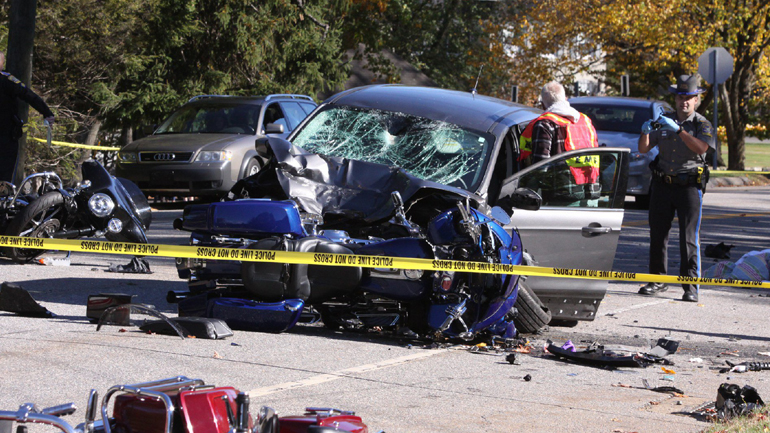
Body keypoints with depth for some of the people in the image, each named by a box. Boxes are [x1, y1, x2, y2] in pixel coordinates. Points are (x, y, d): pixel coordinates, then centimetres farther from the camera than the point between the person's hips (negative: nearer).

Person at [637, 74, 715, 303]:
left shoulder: (702, 124, 1)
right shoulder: (664, 121, 12)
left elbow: (701, 148, -19)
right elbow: (643, 149, 10)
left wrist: (678, 129, -26)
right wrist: (645, 132, -11)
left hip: (689, 186, -4)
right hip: (662, 184, 4)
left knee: (689, 237, -8)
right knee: (657, 234, 7)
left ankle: (690, 286, -8)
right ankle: (657, 280, 18)